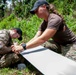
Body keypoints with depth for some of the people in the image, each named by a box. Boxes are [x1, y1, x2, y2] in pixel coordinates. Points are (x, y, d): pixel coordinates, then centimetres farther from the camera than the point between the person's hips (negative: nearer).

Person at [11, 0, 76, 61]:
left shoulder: (55, 19, -28)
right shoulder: (44, 24, 0)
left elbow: (42, 39, -36)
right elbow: (36, 38, -8)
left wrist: (23, 47, -38)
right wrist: (20, 46, -21)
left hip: (71, 45, -8)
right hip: (59, 44, 8)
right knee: (39, 44, -4)